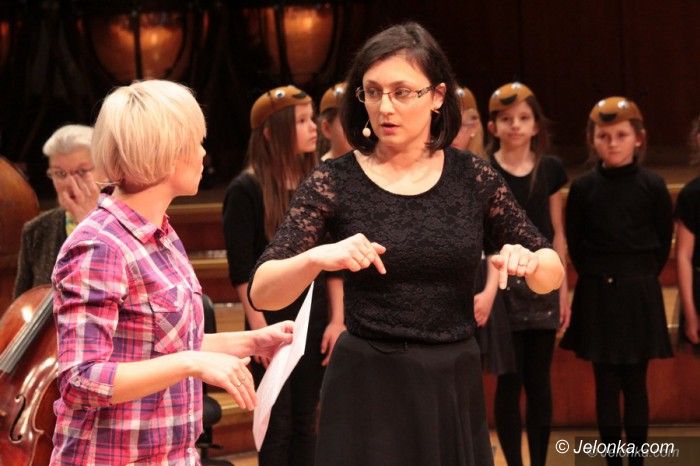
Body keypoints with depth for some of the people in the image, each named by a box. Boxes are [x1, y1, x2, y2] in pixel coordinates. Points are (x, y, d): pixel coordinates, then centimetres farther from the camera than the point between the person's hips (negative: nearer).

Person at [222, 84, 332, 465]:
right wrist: (259, 328, -16)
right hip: (272, 321, -5)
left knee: (305, 421, 9)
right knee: (276, 424, 2)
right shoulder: (246, 189, -10)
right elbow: (241, 269, -11)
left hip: (315, 319, 5)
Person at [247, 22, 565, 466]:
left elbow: (553, 272, 6)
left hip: (455, 388, 3)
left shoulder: (473, 176, 0)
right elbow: (261, 292, -13)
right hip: (368, 388, -2)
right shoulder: (334, 181, -6)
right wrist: (317, 257, -32)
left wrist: (529, 261, -18)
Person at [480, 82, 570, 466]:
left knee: (538, 380, 6)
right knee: (509, 380, -1)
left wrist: (563, 289, 8)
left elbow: (557, 233, 10)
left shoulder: (550, 169, 5)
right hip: (502, 282, -2)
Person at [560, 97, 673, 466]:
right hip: (596, 294, 1)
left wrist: (642, 277, 3)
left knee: (635, 381, 5)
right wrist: (596, 276, 4)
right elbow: (574, 243, 7)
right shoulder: (583, 188, -1)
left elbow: (664, 241, 5)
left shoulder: (652, 186, -3)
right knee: (606, 383, 4)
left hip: (639, 293, -1)